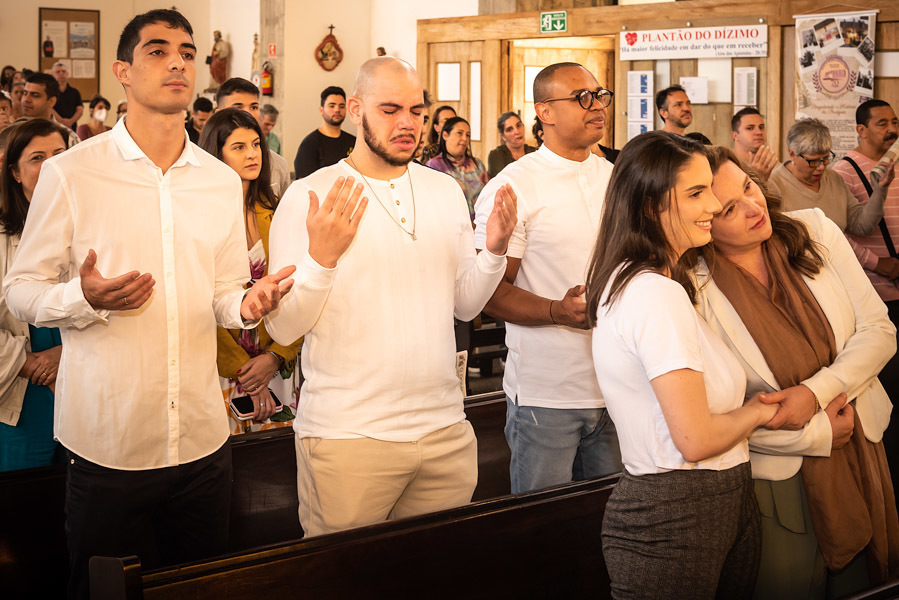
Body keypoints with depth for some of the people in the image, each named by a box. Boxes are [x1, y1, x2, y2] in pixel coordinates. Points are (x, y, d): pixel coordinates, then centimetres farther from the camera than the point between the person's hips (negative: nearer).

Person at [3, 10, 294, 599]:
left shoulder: (223, 181, 10)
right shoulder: (70, 173, -4)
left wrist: (248, 304, -9)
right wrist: (85, 298, -22)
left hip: (202, 440, 4)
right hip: (106, 444, -4)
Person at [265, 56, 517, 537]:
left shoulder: (446, 191, 11)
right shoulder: (307, 197, -6)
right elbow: (283, 328, -10)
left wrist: (494, 251, -2)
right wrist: (322, 257, -25)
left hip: (445, 428, 5)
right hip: (347, 437, -4)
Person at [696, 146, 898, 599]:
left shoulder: (813, 230, -6)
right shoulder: (696, 293, -18)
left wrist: (814, 392, -18)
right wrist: (818, 435, -15)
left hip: (862, 454, 4)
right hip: (779, 475, -4)